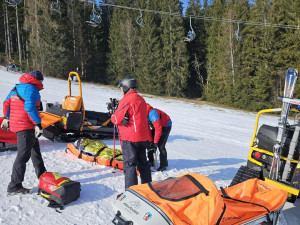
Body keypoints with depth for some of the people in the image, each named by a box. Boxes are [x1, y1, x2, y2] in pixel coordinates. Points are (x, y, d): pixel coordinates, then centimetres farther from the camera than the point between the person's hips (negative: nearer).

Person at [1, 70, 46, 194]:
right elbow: (30, 107, -26)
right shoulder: (31, 88, -14)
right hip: (26, 126, -10)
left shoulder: (16, 87, 15)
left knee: (35, 149, 23)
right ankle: (14, 186, -2)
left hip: (15, 123, 10)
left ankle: (41, 174, 37)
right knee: (23, 155, -6)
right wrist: (37, 124, -24)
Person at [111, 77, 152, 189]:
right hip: (143, 137, 9)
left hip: (130, 139, -8)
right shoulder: (141, 99, 13)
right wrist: (124, 118, 7)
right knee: (143, 162, 19)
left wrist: (113, 115, 9)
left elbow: (116, 119, -12)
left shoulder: (126, 100, -15)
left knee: (129, 165, -2)